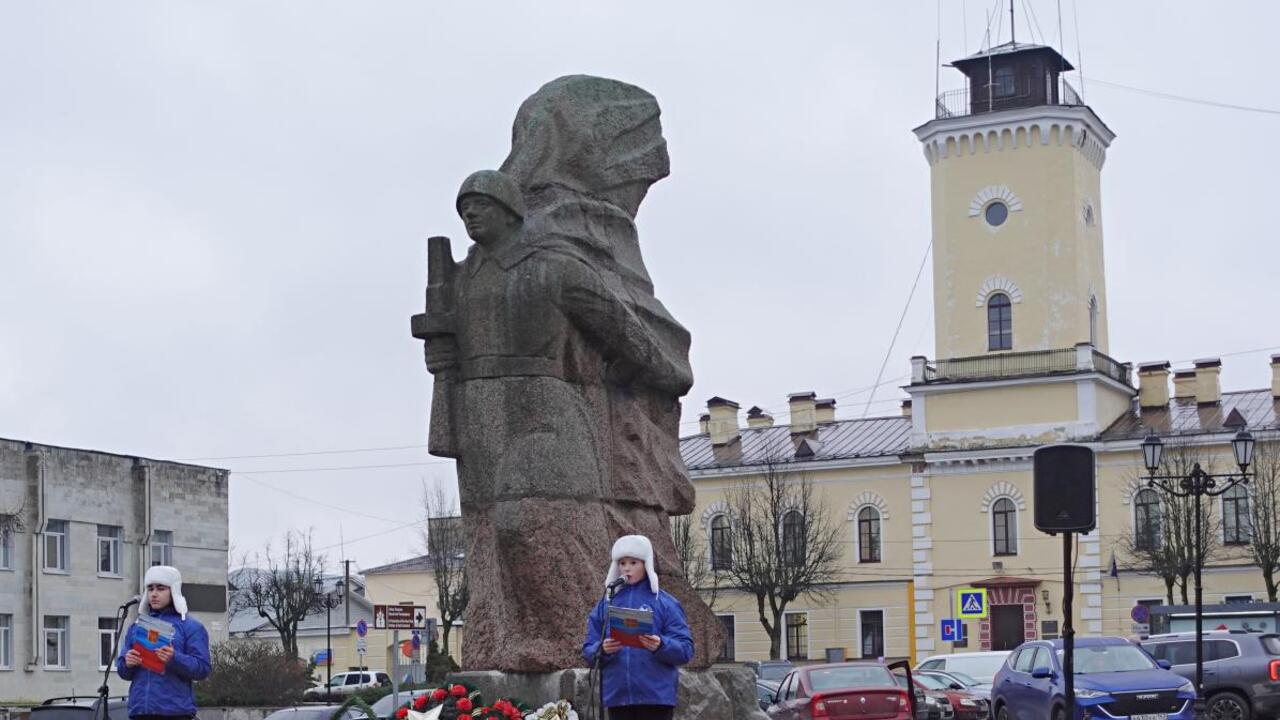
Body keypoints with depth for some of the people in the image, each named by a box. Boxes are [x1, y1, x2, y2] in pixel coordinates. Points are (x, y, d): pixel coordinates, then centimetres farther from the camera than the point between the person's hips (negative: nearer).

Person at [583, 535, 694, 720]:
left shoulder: (664, 603, 2)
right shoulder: (606, 604, 11)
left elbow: (685, 649, -3)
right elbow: (588, 650, 9)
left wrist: (661, 645, -23)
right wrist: (602, 649, -13)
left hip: (656, 695, -3)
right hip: (617, 696, 3)